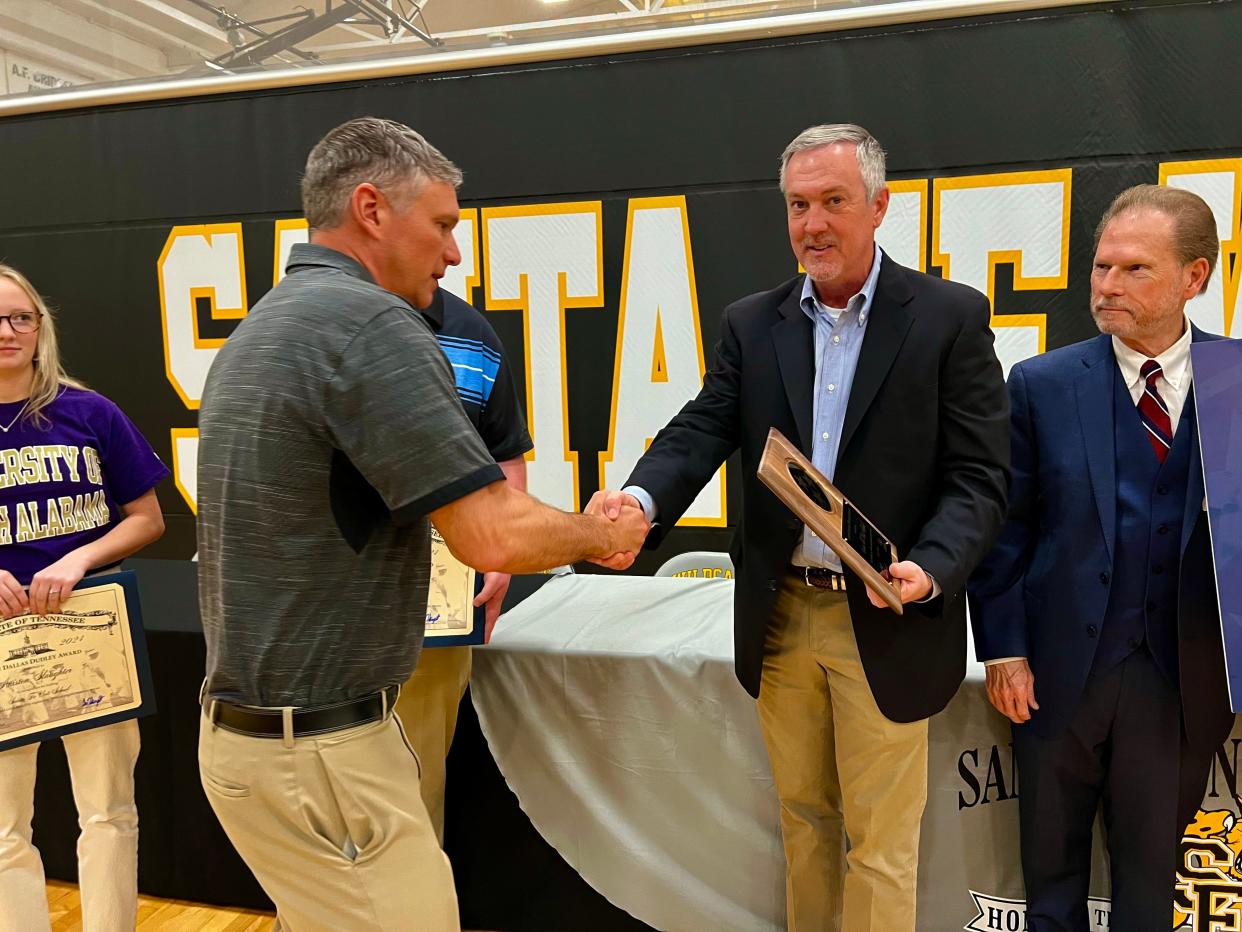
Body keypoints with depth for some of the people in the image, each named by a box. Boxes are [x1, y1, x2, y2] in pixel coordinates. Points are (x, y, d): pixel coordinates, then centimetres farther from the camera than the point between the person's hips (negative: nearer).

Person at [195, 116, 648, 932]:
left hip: (251, 725, 9)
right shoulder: (368, 321, -19)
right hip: (320, 751, -9)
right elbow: (495, 535, -24)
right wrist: (603, 535, -5)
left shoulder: (262, 328, 11)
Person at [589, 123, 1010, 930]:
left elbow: (978, 476, -8)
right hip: (780, 616, 4)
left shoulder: (951, 317, -5)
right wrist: (641, 499, -26)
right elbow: (702, 430, -6)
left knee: (877, 841, 8)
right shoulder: (751, 325, 5)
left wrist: (931, 568, -25)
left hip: (885, 622, -3)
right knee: (803, 819, 20)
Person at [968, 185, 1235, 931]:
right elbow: (1006, 527, -2)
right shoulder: (1042, 384, -3)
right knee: (1052, 861, 17)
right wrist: (1003, 649, -5)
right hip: (1063, 666, 0)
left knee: (1153, 865, 18)